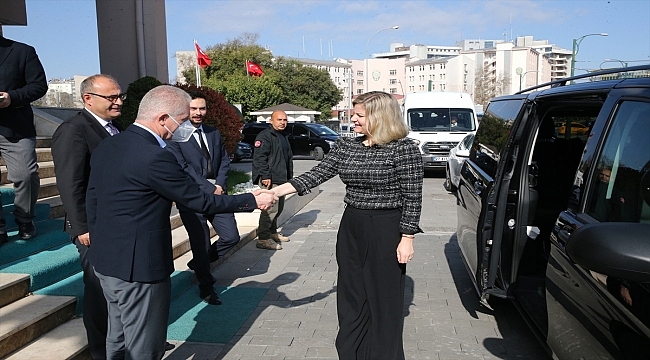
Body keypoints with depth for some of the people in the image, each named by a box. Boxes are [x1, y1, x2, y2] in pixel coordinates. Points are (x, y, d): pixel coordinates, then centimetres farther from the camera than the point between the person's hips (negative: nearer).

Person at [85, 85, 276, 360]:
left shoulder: (106, 146, 4)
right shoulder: (155, 156, -23)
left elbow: (92, 201, 10)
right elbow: (199, 201, -16)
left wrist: (100, 243, 21)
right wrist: (253, 200, -7)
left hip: (105, 260, 9)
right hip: (138, 266, -9)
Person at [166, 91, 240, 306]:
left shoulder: (214, 134, 12)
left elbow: (224, 161, 12)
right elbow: (183, 168, -14)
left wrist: (220, 185, -5)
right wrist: (210, 189, -15)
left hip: (217, 194, 6)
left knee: (231, 237, 2)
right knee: (201, 244, 2)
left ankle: (198, 263, 29)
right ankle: (206, 288, 24)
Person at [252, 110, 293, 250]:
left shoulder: (283, 137, 21)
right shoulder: (265, 136, -10)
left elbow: (289, 158, 28)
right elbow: (259, 157, -18)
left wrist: (289, 177, 23)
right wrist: (265, 176, -22)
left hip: (281, 179, 10)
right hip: (270, 180, -10)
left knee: (278, 208, 16)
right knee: (271, 208, -13)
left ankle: (272, 232, 30)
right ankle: (263, 239, -9)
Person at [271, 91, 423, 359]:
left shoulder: (403, 148, -13)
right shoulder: (345, 146, 4)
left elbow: (412, 198, -11)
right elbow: (316, 175, 0)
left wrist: (407, 239, -13)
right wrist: (276, 191, -8)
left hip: (386, 230, -6)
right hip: (351, 228, 6)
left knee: (384, 299, 7)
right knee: (350, 296, 15)